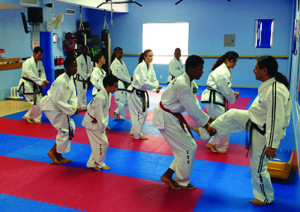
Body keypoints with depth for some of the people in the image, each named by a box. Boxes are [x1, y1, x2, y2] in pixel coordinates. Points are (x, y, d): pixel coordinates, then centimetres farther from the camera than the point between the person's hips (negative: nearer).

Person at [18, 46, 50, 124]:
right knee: (36, 102, -10)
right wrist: (41, 82, -28)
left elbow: (42, 73, 2)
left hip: (35, 85, 8)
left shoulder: (40, 63, 6)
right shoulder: (27, 63, -19)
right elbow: (31, 76, -26)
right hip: (27, 85, -8)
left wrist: (43, 81, -17)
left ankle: (27, 116, 21)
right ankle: (37, 119, 9)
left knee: (40, 101, 8)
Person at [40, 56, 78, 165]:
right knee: (65, 130, -9)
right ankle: (53, 152, 12)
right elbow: (56, 100, -26)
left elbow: (73, 95, 6)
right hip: (51, 107, -9)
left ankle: (58, 155, 20)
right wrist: (69, 109, -20)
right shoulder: (61, 81, -27)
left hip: (59, 107, 9)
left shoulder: (70, 78, 3)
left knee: (71, 127, 9)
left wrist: (73, 107, -10)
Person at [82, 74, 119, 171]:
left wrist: (105, 125, 8)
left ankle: (92, 163, 27)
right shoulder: (100, 98, -29)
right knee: (103, 143, -3)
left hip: (98, 122, 9)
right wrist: (103, 127, -14)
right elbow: (99, 114, -25)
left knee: (98, 143, 14)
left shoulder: (108, 94, 2)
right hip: (92, 122, -9)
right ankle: (99, 164, 18)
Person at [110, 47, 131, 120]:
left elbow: (126, 73, 13)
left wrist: (129, 81, -1)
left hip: (125, 84, 8)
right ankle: (122, 116, 15)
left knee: (127, 101, 9)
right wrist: (129, 80, -8)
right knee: (121, 101, -3)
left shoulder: (122, 62, 14)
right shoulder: (114, 64, -12)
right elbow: (120, 75, -15)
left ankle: (117, 112, 26)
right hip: (119, 85, -8)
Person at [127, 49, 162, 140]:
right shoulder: (141, 66, -22)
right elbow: (144, 82, -30)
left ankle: (134, 131, 30)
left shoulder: (150, 66, 4)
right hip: (134, 92, -9)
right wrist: (156, 86, -25)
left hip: (141, 93, 9)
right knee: (138, 113, -1)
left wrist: (156, 88, -13)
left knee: (144, 112, 15)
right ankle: (138, 134, 15)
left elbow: (154, 79, 5)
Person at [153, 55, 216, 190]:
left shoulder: (187, 82, 6)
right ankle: (182, 183, 17)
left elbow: (194, 104, 9)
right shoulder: (183, 85, -26)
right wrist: (205, 125, -9)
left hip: (173, 117, 10)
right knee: (187, 148, -3)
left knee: (190, 146, 12)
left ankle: (168, 175, 21)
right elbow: (193, 110, -22)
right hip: (166, 118, -10)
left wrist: (209, 119, 1)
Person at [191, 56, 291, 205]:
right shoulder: (268, 85, -2)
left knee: (258, 167, 6)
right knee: (232, 115, 11)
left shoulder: (275, 92, -33)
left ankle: (266, 198, 29)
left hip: (264, 134, -9)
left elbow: (276, 121, -32)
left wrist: (272, 145, -28)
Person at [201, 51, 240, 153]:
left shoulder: (226, 70, 14)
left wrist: (233, 93, 9)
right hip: (213, 100, -11)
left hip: (217, 99, 11)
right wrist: (233, 98, -2)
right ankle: (221, 148, 12)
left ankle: (211, 143, 26)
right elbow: (225, 90, -19)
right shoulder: (222, 72, -21)